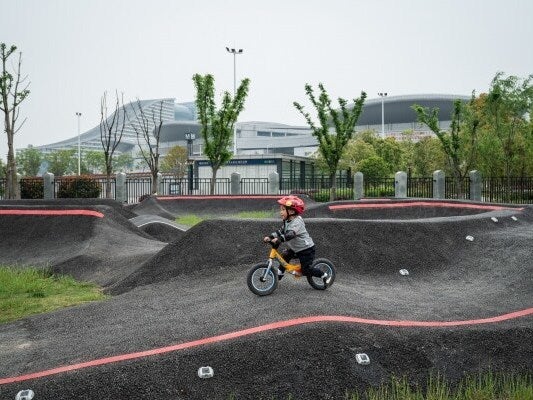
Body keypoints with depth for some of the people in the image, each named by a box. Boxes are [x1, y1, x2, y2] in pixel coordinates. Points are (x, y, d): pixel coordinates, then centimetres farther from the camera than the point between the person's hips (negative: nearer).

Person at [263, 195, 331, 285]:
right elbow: (281, 231, 5)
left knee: (306, 270, -8)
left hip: (306, 249, -9)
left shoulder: (297, 222, -25)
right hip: (296, 249, 9)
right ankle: (279, 274, 16)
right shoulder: (287, 222, 6)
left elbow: (290, 234, -39)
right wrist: (270, 237, -9)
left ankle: (325, 276, 7)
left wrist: (279, 239, -52)